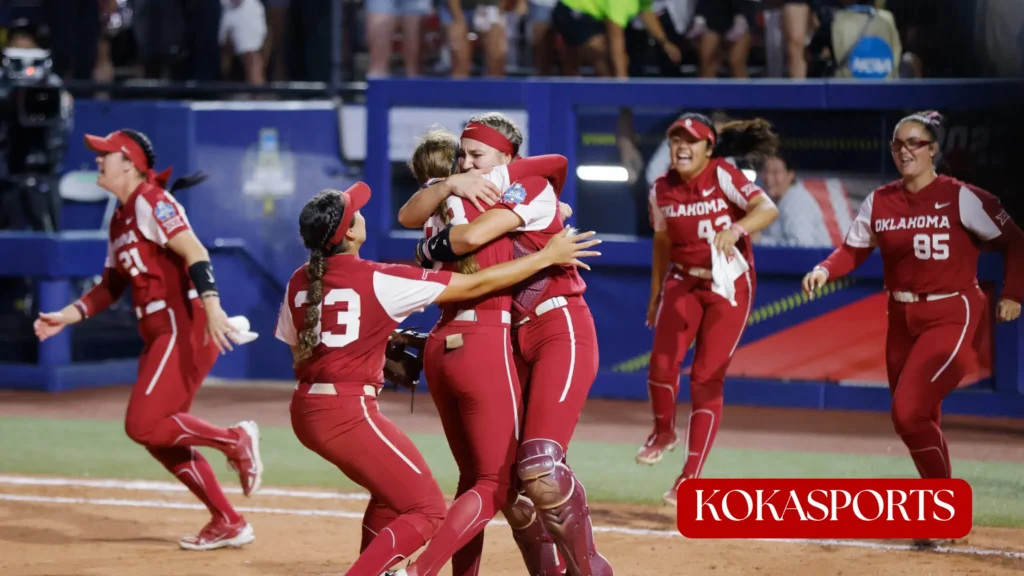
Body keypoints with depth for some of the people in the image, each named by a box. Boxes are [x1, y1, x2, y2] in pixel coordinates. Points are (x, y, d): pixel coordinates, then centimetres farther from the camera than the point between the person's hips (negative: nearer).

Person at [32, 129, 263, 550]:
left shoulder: (150, 203, -10)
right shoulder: (120, 219, 18)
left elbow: (194, 252, -23)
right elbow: (112, 286, 24)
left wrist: (211, 306, -36)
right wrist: (66, 317, 13)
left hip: (186, 325, -10)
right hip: (161, 333, 10)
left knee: (143, 424, -16)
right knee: (161, 434, 9)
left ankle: (236, 440, -5)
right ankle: (228, 523, 13)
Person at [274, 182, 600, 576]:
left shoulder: (299, 283, 6)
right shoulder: (380, 281, -13)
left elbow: (299, 355, 12)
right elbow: (476, 286, -9)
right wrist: (547, 257, -2)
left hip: (306, 410, 8)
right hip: (348, 413, -8)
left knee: (392, 493, 27)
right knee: (427, 511, -1)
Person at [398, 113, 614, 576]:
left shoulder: (531, 189, -11)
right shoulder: (471, 194, 12)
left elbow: (474, 236, -25)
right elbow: (408, 216, 1)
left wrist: (427, 252, -6)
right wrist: (450, 185, -15)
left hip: (560, 329, -8)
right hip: (510, 337, 8)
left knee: (540, 466, -23)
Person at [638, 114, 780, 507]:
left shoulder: (723, 176, -14)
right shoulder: (662, 190, 0)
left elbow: (768, 209, -27)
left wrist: (736, 229, -45)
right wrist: (655, 294, 14)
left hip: (729, 285, -3)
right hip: (682, 282, 3)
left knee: (706, 378, -5)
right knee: (662, 360, -16)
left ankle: (691, 477, 3)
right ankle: (663, 432, 14)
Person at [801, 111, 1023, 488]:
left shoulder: (961, 198, -10)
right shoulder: (879, 202, 3)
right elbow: (853, 250, 4)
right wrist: (824, 270, -16)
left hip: (950, 318, -6)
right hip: (901, 319, 6)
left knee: (908, 412, -18)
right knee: (920, 420, 13)